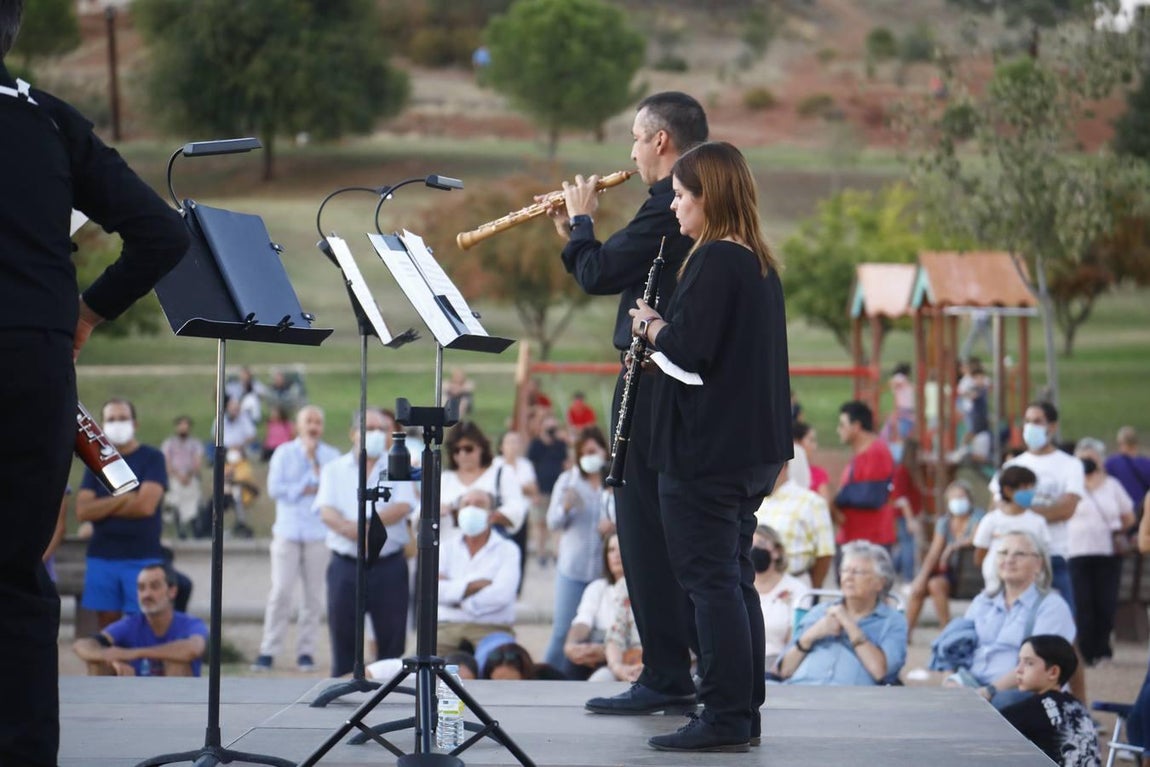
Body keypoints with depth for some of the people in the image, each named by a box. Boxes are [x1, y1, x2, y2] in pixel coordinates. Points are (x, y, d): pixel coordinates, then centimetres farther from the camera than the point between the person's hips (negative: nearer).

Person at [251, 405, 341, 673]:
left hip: (319, 534, 1)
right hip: (288, 532, -1)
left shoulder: (331, 456, 7)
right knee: (281, 591, -7)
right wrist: (307, 490, -5)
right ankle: (269, 651, -4)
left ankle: (305, 651, 7)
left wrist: (314, 459, -7)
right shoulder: (284, 453, 7)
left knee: (313, 595, 0)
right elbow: (274, 487, -2)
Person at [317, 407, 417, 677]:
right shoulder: (334, 470, 9)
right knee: (343, 637, 3)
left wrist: (366, 524, -18)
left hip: (389, 566, 0)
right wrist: (348, 529, -24)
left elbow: (403, 507, -8)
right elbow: (327, 511, -5)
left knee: (392, 639, 1)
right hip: (346, 565, 0)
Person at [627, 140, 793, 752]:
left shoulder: (715, 262, -16)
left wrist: (651, 326, -5)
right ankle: (743, 711, 19)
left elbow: (688, 350, -23)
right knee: (734, 579, 14)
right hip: (752, 446, 10)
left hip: (706, 450, -10)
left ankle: (723, 720, -5)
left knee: (711, 581, -6)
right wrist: (664, 328, 10)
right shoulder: (759, 263, 14)